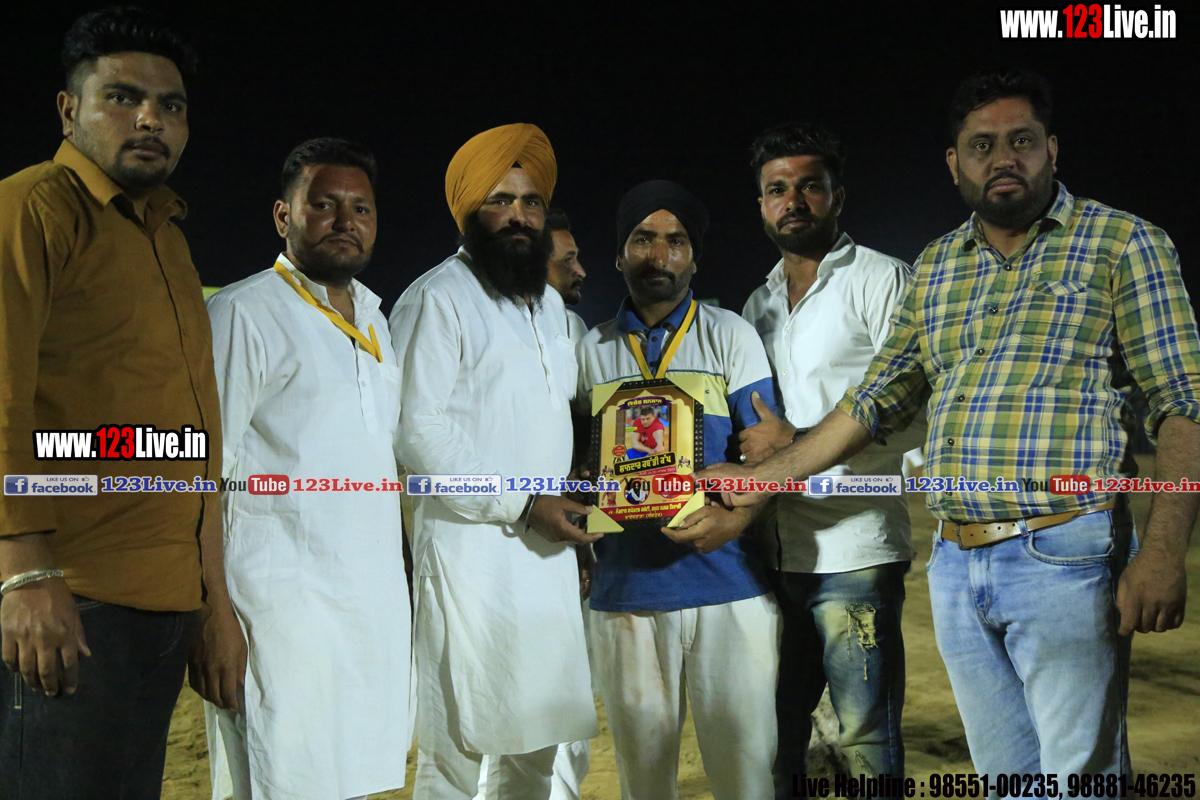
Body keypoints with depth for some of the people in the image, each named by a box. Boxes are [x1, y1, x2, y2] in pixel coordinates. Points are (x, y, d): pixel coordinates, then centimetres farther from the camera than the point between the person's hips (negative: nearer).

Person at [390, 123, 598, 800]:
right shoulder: (437, 300, -7)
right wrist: (522, 506, -16)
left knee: (538, 742, 13)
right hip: (471, 549, -7)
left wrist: (579, 498, 14)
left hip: (550, 549, 8)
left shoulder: (551, 304, 18)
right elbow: (419, 433, -15)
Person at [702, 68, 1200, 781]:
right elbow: (880, 399, 19)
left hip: (1063, 561, -4)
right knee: (1005, 781, 12)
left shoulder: (1122, 243, 1)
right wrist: (759, 478, 15)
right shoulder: (936, 267, 15)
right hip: (956, 567, 5)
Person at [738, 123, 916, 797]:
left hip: (854, 554, -6)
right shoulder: (759, 305, 18)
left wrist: (795, 444, -14)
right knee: (774, 737, 14)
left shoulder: (882, 280, -2)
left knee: (866, 745, -1)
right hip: (777, 557, 6)